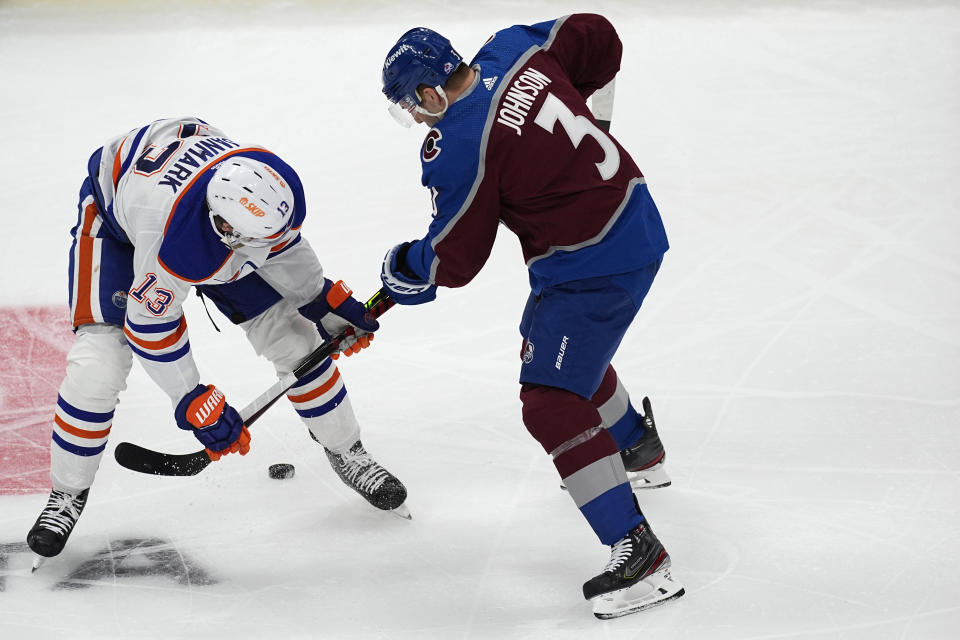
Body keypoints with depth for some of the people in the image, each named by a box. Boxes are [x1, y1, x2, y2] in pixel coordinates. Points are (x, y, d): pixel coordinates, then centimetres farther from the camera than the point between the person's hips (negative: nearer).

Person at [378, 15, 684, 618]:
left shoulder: (458, 148, -22)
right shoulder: (512, 50, -2)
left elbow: (453, 260, -12)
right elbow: (597, 38, 12)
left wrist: (407, 269, 9)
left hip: (591, 268, -10)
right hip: (635, 222, 10)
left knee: (552, 404, -11)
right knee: (562, 346, 33)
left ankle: (639, 556, -16)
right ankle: (638, 451, 58)